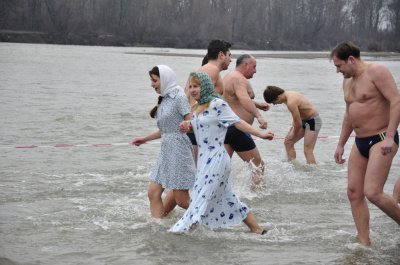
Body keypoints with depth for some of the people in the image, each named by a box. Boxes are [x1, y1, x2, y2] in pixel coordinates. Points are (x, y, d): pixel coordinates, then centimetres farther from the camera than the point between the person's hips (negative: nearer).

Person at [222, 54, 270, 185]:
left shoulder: (229, 77, 18)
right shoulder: (239, 79, -15)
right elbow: (244, 99, -35)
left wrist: (256, 104, 33)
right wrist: (258, 115, -46)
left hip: (223, 127, 10)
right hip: (236, 129, -10)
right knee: (258, 165, 1)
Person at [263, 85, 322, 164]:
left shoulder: (291, 102, -29)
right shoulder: (287, 95, 1)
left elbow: (298, 123, -22)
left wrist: (294, 135, -6)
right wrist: (293, 125, 5)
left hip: (313, 121, -10)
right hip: (304, 120, 10)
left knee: (307, 151, -14)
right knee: (288, 142, 12)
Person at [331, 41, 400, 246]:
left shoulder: (376, 72, -12)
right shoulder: (347, 82, 15)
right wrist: (341, 144, 24)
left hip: (381, 140, -9)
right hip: (360, 142, 9)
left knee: (372, 192, -19)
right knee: (354, 193, 3)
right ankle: (364, 243, 7)